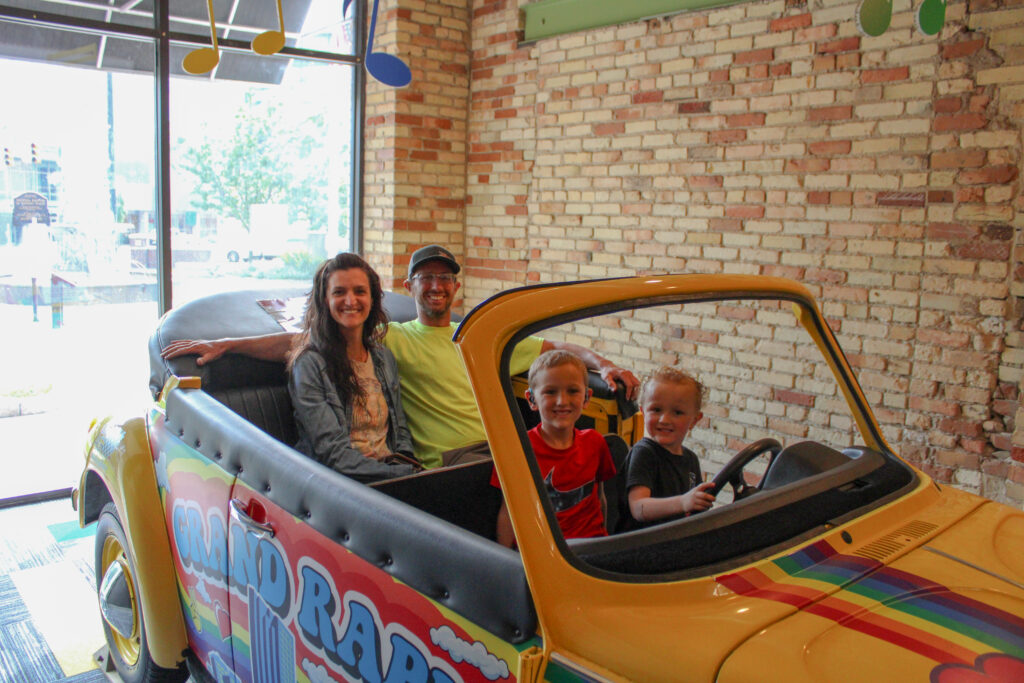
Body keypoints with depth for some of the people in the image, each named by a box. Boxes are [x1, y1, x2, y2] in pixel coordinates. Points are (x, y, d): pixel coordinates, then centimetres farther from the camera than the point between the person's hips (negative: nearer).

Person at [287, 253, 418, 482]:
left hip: (392, 472, 6)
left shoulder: (385, 358, 14)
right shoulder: (309, 363, -6)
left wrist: (407, 463, -4)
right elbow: (333, 452, -13)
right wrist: (408, 474, -20)